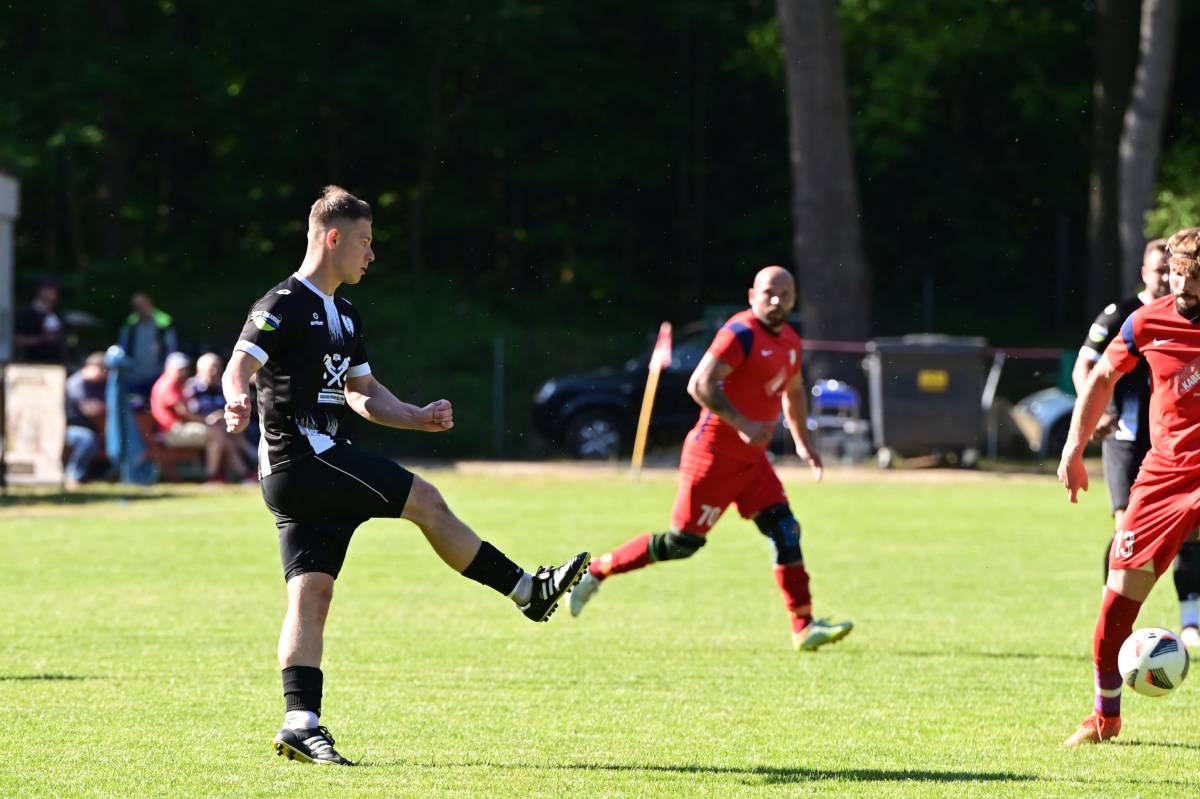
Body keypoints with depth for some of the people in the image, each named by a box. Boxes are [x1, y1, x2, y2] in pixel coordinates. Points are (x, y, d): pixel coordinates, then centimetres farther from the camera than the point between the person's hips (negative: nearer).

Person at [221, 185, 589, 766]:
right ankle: (529, 591, 4)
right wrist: (238, 400, -41)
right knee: (425, 501, -7)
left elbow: (363, 393, 29)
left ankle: (300, 725, -6)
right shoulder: (283, 306, -9)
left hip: (321, 464, 9)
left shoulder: (343, 316, 21)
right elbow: (239, 366, -19)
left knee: (310, 595, 1)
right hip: (298, 454, -9)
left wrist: (418, 418, 14)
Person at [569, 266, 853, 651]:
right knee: (684, 541, -4)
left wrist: (803, 443, 26)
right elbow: (699, 385, -25)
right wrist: (742, 425, -30)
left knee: (785, 532, -3)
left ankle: (804, 627, -3)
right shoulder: (741, 333, -17)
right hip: (715, 455, -8)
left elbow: (793, 392, 31)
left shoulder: (789, 340, 12)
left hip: (751, 458, 8)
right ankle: (597, 570, 11)